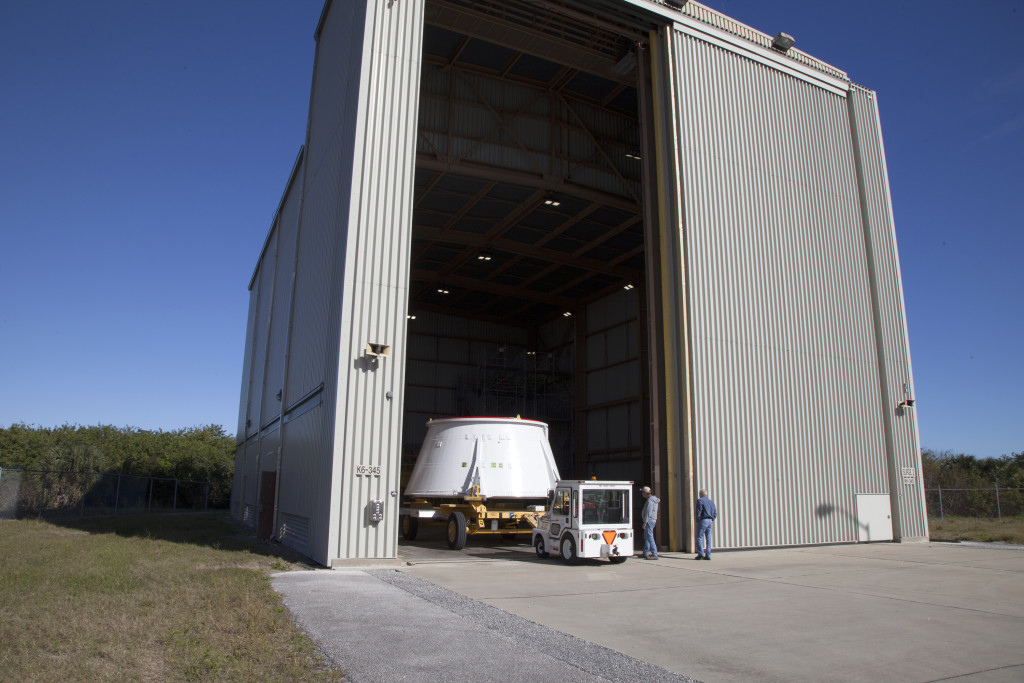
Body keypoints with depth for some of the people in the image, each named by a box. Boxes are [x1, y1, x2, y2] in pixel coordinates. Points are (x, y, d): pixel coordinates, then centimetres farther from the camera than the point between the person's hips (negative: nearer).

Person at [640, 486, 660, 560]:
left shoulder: (649, 501, -17)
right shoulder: (654, 500, 15)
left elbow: (648, 513, -21)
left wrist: (645, 523, -20)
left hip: (649, 521, -11)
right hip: (653, 520, 11)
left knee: (650, 538, -11)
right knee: (646, 537, 18)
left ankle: (654, 555, -12)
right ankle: (645, 554, 26)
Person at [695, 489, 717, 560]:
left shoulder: (700, 500, -3)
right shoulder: (711, 501, 18)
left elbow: (698, 512, -11)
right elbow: (715, 512, 15)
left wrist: (697, 521, -7)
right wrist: (712, 520, 12)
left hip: (703, 520, -6)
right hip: (710, 521, 6)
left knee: (699, 538, -2)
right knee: (708, 539, 5)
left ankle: (700, 554, -10)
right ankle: (708, 555, 2)